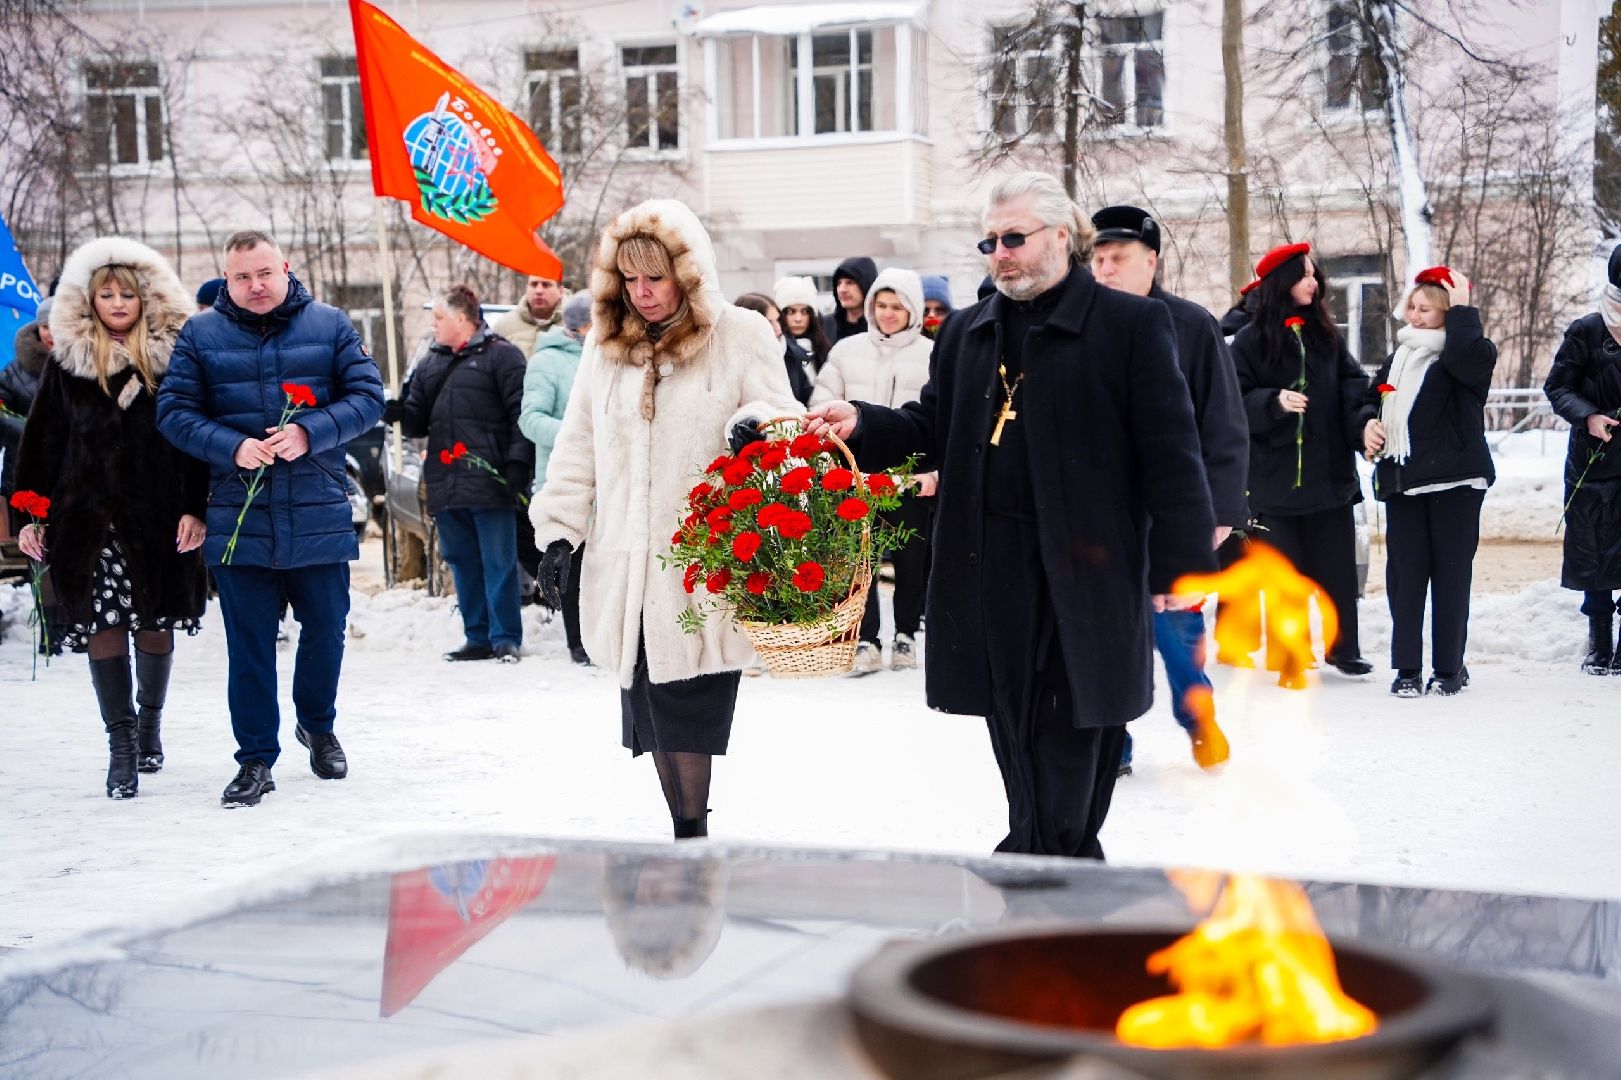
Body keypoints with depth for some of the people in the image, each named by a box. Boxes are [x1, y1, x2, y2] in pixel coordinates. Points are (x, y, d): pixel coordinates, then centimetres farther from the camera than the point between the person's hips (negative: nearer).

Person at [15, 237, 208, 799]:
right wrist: (32, 514, 4)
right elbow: (43, 441, 9)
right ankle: (120, 742, 2)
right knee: (103, 625, -3)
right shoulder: (67, 361, 7)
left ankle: (150, 721, 30)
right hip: (89, 515, 1)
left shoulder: (173, 356, 2)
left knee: (155, 622, 8)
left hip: (158, 515, -1)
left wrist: (196, 509, -8)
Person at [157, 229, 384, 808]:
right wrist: (232, 447, -16)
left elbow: (367, 396, -1)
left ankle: (317, 726, 38)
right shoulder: (200, 334, 3)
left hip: (319, 517, 1)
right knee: (248, 644, 3)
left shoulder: (330, 326, 3)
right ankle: (256, 758, 11)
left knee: (326, 629, 13)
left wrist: (309, 433, -17)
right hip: (238, 522, 0)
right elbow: (173, 412, 0)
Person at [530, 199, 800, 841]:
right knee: (649, 710, 4)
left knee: (687, 711, -6)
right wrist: (558, 531, 8)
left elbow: (785, 423, -1)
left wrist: (758, 427, -25)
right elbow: (578, 447, 15)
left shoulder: (741, 336, 0)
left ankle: (692, 833, 4)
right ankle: (686, 834, 13)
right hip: (626, 567, 4)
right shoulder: (606, 343, 13)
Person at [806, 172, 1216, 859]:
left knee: (1072, 748, -1)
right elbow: (932, 429, 17)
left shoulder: (1131, 324, -2)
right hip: (990, 571, 5)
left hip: (1086, 571, -5)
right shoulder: (966, 332, 15)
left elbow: (1169, 452, -6)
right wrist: (862, 425, -3)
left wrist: (1179, 562, -11)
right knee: (1016, 743, 9)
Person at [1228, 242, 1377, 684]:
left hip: (1330, 471, 3)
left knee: (1337, 565, 8)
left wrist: (1366, 420, -14)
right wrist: (1275, 402, -23)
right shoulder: (1250, 340, -3)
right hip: (1275, 476, -3)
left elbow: (1352, 386, 4)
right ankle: (1285, 658, 13)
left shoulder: (1326, 334, 9)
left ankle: (1343, 646, 23)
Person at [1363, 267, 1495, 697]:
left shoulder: (1469, 355, -3)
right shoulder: (1398, 357, 17)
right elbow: (1372, 400, 28)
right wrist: (1368, 428, 8)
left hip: (1454, 481, -6)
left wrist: (1462, 310, -16)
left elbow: (1468, 355, -28)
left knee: (1451, 573, 0)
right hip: (1402, 481, 6)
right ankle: (1407, 668, 6)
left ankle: (1449, 667, 8)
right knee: (1404, 574, 2)